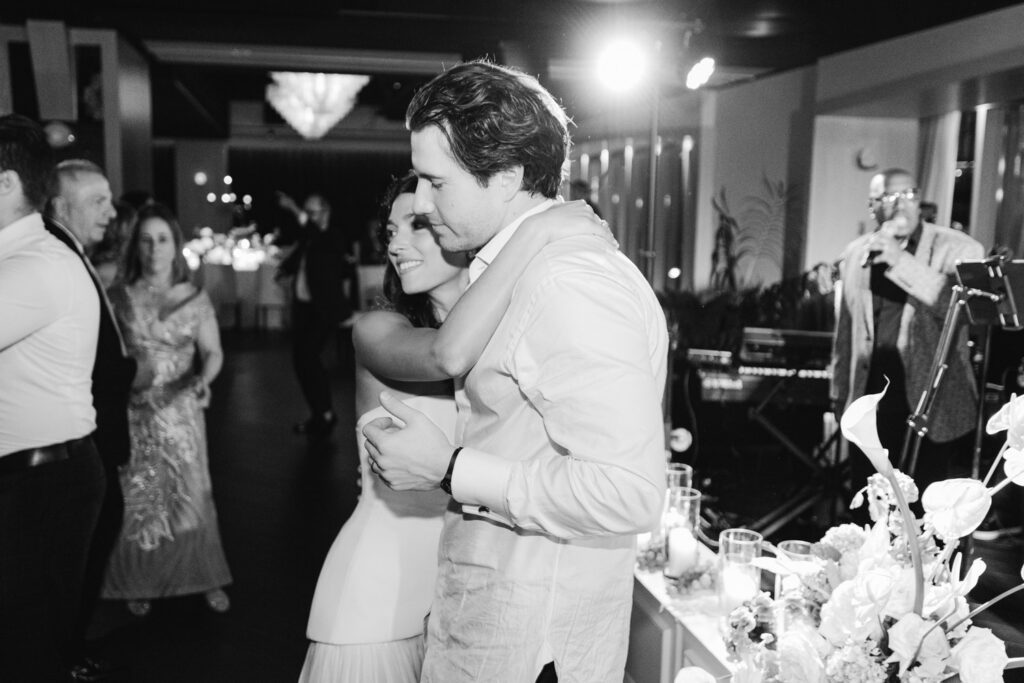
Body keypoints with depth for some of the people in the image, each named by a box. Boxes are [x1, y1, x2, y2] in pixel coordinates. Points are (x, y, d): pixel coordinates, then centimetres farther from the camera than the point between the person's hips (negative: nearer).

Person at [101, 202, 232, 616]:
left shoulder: (195, 299, 0)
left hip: (181, 410, 0)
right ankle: (138, 583, 23)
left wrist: (204, 378, -19)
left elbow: (213, 352, -1)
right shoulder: (118, 298, 0)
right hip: (133, 412, 0)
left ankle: (206, 580, 19)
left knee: (189, 495, 5)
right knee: (136, 498, 6)